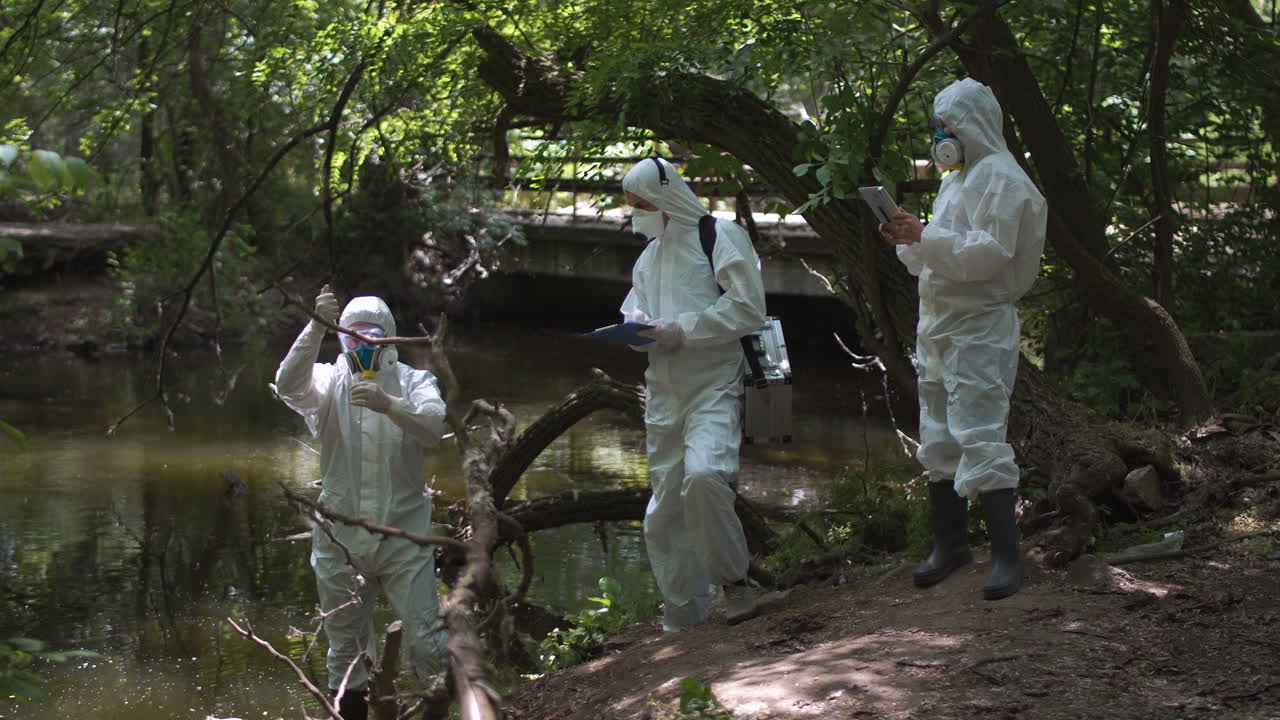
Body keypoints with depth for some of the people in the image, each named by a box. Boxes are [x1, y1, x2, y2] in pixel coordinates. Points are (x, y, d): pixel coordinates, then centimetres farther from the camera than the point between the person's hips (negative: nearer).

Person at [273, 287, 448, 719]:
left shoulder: (414, 381, 2)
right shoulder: (330, 381, 4)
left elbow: (433, 428, -18)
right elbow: (288, 385, -18)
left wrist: (389, 405, -37)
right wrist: (317, 327, -33)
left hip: (402, 535, -2)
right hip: (340, 538, 2)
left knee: (426, 642, -8)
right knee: (345, 647, 12)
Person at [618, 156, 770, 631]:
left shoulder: (719, 237, -5)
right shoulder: (648, 257, 18)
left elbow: (748, 308, -13)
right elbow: (635, 313, 20)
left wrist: (676, 329, -16)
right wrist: (639, 327, -5)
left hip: (713, 386, -7)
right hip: (664, 392, 7)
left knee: (703, 475, -32)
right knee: (665, 511, 8)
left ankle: (734, 579, -14)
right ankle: (682, 619, 19)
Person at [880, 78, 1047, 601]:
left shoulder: (1000, 179, -11)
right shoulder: (958, 179, 20)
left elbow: (989, 252, -22)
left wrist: (925, 235, -23)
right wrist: (908, 240, 3)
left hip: (980, 328, -10)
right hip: (939, 327, 10)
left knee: (980, 437, -15)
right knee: (939, 437, 14)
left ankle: (1006, 555, -15)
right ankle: (950, 542, 25)